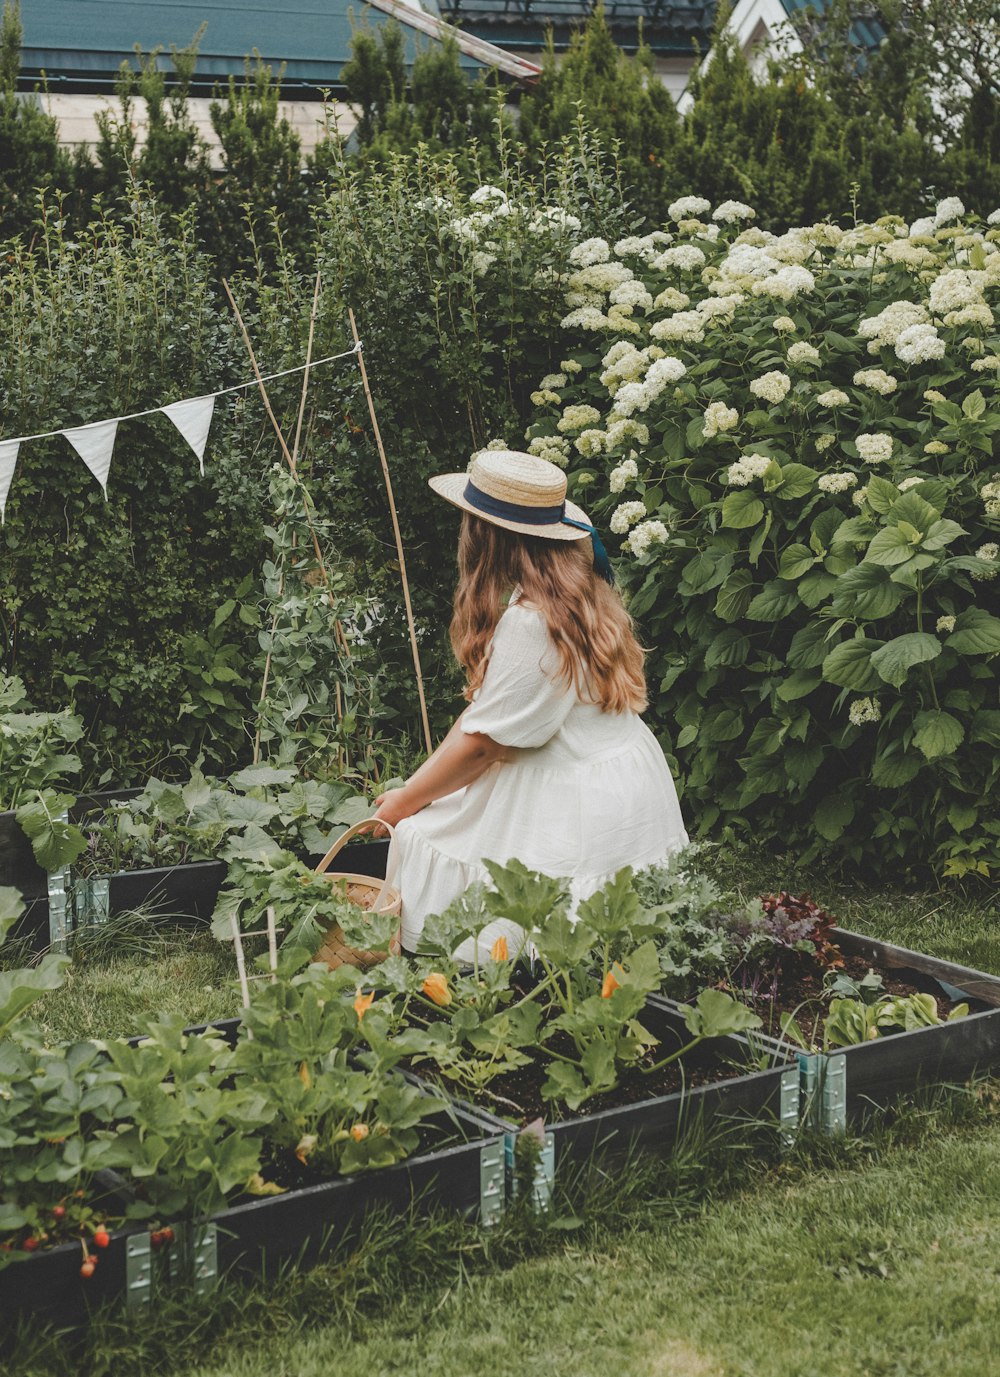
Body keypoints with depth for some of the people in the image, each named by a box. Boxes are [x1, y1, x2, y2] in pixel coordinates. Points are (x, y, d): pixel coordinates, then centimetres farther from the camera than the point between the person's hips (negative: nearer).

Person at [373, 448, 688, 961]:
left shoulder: (529, 623, -24)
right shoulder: (579, 586, 5)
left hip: (579, 806, -9)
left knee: (423, 834, 0)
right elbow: (486, 708, 7)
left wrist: (406, 801, -1)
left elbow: (482, 742, -15)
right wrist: (414, 785, 7)